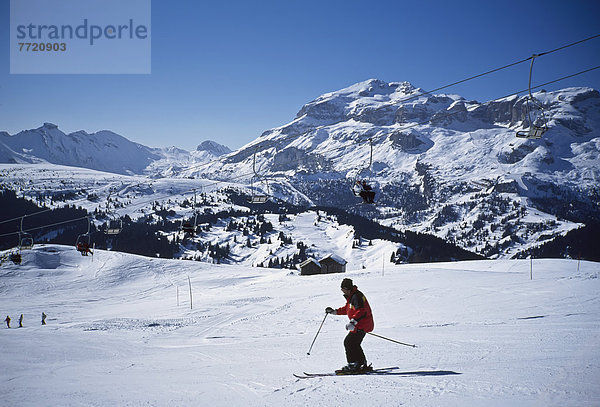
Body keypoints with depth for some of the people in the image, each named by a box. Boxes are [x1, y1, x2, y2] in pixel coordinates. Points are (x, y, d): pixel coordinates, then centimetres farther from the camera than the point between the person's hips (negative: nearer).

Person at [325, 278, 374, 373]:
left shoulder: (357, 296, -18)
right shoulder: (351, 296, 15)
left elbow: (361, 311, -30)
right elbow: (346, 309, 29)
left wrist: (353, 321, -39)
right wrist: (334, 311, 23)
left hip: (362, 325, -11)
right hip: (361, 325, 11)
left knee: (348, 342, -12)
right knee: (354, 344, 17)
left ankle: (353, 364, -9)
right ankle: (363, 365, 23)